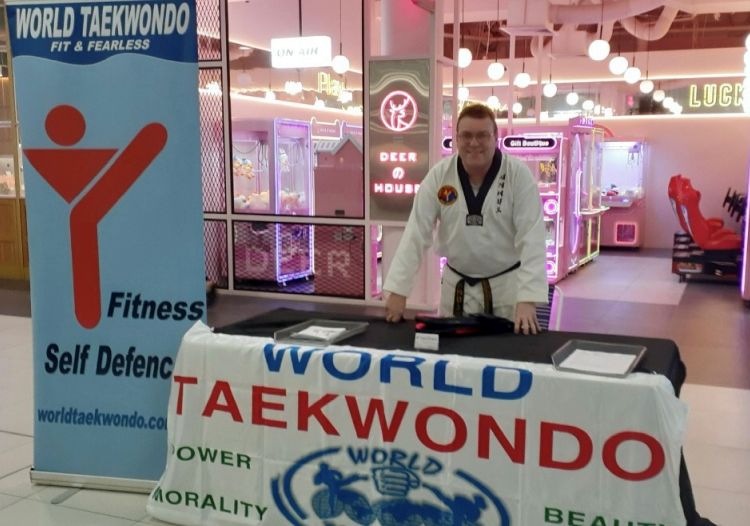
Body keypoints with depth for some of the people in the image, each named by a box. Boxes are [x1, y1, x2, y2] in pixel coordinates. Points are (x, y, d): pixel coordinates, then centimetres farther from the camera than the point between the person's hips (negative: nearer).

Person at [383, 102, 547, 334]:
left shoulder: (518, 174, -12)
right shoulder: (440, 175, -7)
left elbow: (532, 237, -16)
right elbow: (416, 233, -7)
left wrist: (527, 299, -25)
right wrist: (397, 291, -13)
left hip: (507, 284, -2)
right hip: (457, 285, 2)